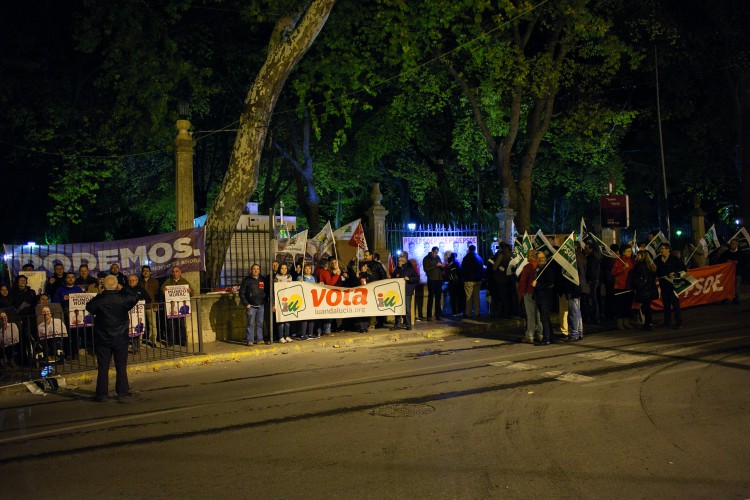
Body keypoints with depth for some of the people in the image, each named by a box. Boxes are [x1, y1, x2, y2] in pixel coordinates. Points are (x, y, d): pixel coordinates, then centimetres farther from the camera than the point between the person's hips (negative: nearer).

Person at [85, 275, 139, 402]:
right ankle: (122, 391, 13)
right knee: (121, 366, 10)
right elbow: (135, 297, 9)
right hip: (120, 338, 0)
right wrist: (124, 289, 10)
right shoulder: (123, 299, -10)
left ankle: (102, 394, 5)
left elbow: (89, 307, 8)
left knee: (103, 367, 4)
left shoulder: (98, 300, -10)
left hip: (102, 339, 0)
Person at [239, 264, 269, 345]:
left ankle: (260, 339, 14)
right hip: (251, 306, -4)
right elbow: (241, 293, -2)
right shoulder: (247, 280, 0)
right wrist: (246, 304, -7)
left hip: (261, 306, 4)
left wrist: (265, 301, 7)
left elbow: (266, 292, 18)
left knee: (260, 323, 8)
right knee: (251, 323, -5)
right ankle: (250, 340, -3)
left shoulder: (263, 280, 12)